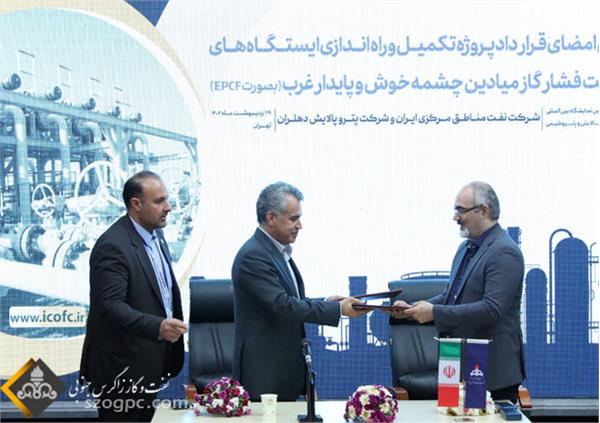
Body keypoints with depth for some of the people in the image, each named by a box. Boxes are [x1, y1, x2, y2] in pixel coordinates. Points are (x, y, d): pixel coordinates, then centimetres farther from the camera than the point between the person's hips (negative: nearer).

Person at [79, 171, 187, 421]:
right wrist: (158, 327, -40)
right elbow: (111, 306, -29)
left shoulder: (154, 234, 9)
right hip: (122, 369, -9)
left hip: (150, 363, 9)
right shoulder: (112, 246, -21)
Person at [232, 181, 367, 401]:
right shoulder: (253, 256, -17)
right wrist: (338, 309, -21)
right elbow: (282, 305, -23)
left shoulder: (279, 251, 13)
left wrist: (324, 303, 4)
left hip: (286, 369, 9)